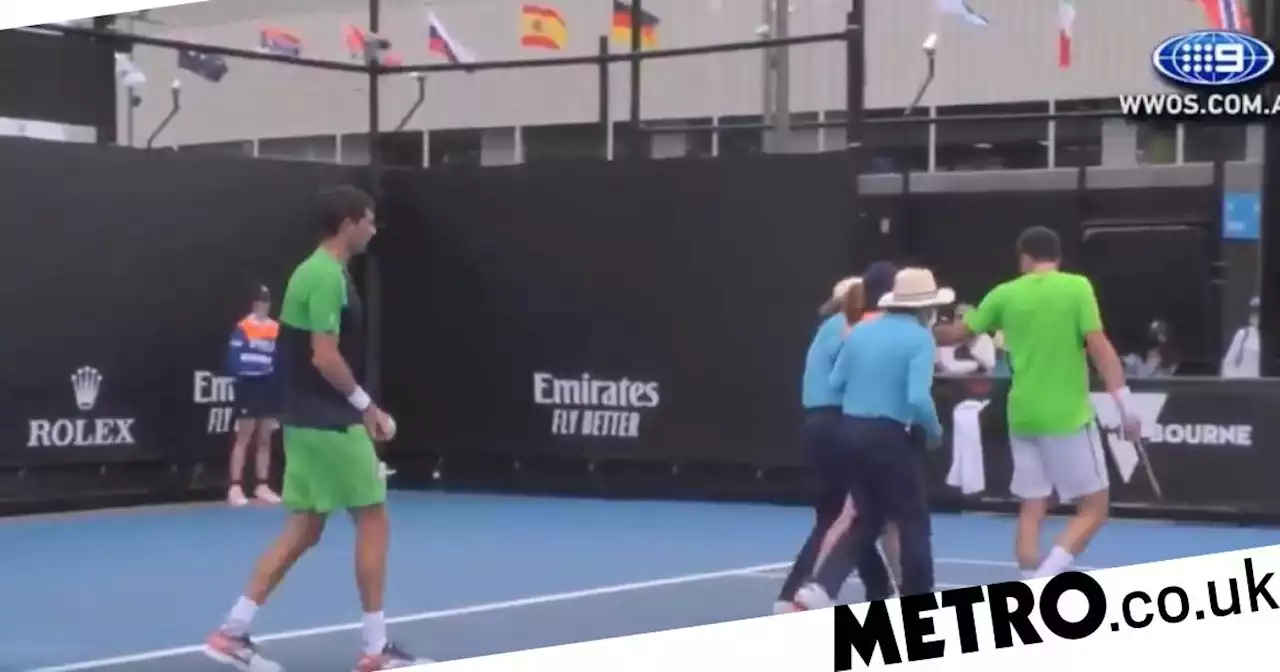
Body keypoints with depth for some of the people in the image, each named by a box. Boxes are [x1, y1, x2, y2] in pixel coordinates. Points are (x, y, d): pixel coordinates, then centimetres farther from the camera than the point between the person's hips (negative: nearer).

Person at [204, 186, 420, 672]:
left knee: (303, 530, 11)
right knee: (372, 519, 0)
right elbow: (324, 357, -22)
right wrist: (365, 404, -11)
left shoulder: (315, 271, 15)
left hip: (309, 420, 10)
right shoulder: (327, 276, -16)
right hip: (330, 423, -10)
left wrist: (361, 408, 17)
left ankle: (233, 631, 11)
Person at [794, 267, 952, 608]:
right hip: (887, 437, -6)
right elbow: (918, 398, -19)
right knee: (913, 521, 10)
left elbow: (835, 382, 11)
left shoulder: (860, 331, 9)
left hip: (849, 432, 6)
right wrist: (935, 430, -1)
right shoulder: (920, 339, -8)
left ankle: (820, 588, 1)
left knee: (867, 520, 16)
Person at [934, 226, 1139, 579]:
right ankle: (1045, 579, -14)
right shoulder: (1077, 287, -5)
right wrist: (1125, 404, -11)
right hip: (1067, 416, -4)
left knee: (1032, 510, 12)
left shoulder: (1005, 294, 4)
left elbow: (957, 333, 14)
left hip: (1023, 417, 4)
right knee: (1094, 508, 4)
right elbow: (1099, 346, -13)